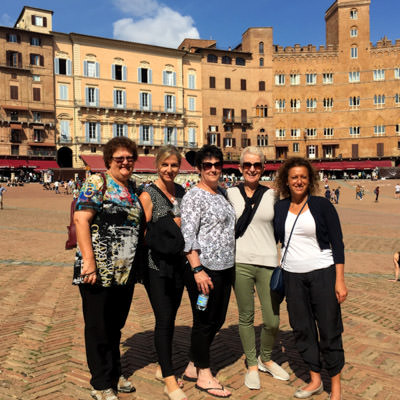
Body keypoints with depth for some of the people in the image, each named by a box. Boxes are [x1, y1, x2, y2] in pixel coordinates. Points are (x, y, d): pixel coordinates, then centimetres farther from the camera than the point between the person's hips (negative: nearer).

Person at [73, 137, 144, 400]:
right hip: (99, 271, -6)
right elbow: (81, 219, -16)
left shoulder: (134, 190, 13)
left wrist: (137, 264, 12)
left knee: (116, 326, 19)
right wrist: (88, 262, -22)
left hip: (126, 272, 6)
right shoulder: (97, 183, -7)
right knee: (98, 328, 7)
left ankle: (115, 374, 37)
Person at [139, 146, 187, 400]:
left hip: (178, 263, 6)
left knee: (170, 317, 15)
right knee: (164, 319, -4)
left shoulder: (182, 192, 9)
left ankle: (163, 368, 31)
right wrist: (172, 225, -11)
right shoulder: (148, 194, -8)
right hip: (156, 265, -6)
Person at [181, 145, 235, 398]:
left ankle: (193, 367, 30)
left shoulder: (222, 194, 14)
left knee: (217, 320, 15)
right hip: (204, 269, -8)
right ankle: (204, 375, 19)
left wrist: (231, 264, 17)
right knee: (204, 321, 3)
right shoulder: (193, 196, -10)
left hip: (225, 267, 8)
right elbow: (188, 236, -16)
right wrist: (197, 270, -22)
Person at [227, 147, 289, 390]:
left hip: (268, 263, 1)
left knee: (273, 321, 1)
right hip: (240, 262, 0)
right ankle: (252, 365, 28)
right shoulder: (231, 194, 5)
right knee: (246, 316, 8)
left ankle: (266, 359, 29)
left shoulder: (272, 195, 6)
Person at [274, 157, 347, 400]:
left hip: (322, 273, -3)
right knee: (302, 329, 10)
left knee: (329, 329, 3)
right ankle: (315, 380, 27)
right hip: (292, 276, 4)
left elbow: (337, 243, -4)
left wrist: (340, 279, -9)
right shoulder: (279, 208, 5)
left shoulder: (322, 205, -4)